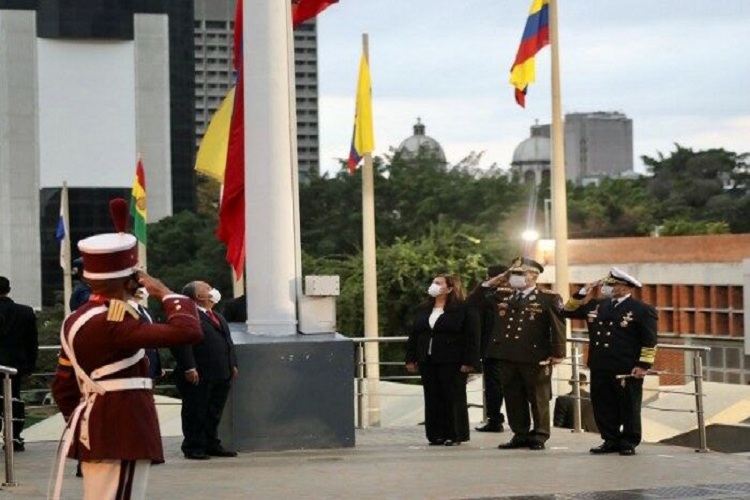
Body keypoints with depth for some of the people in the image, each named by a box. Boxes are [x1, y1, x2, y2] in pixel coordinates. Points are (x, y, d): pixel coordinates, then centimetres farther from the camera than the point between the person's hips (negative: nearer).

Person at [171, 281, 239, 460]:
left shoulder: (218, 317, 20)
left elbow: (227, 340, 24)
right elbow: (181, 343, -18)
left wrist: (233, 364, 16)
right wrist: (189, 368, -22)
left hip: (221, 376, 8)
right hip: (198, 376, -8)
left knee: (214, 413, 13)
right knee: (195, 413, 0)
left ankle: (212, 445, 22)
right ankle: (194, 448, 6)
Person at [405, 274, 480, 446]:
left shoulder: (464, 310, -5)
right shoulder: (424, 310, 14)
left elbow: (472, 337, -10)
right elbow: (414, 335, 16)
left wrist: (469, 361, -16)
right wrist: (411, 359, 10)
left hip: (452, 363, -6)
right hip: (428, 361, 6)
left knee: (453, 398, -1)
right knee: (433, 399, 6)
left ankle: (456, 435, 5)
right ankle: (436, 434, 12)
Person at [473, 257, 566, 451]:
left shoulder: (548, 298, -4)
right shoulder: (504, 296, 12)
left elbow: (558, 327, -6)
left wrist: (557, 354, -11)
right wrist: (498, 279, 7)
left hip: (535, 359, -5)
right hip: (508, 357, 6)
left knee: (538, 399, 3)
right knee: (513, 398, 9)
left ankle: (539, 436, 11)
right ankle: (520, 435, 18)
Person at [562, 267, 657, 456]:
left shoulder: (642, 310, -5)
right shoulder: (596, 306, 12)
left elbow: (650, 341, -8)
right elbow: (569, 312, 17)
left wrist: (643, 365, -14)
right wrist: (583, 293, 5)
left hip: (627, 370, -6)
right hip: (600, 369, 6)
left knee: (629, 408, 4)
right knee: (603, 407, 8)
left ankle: (629, 443, 13)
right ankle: (611, 441, 18)